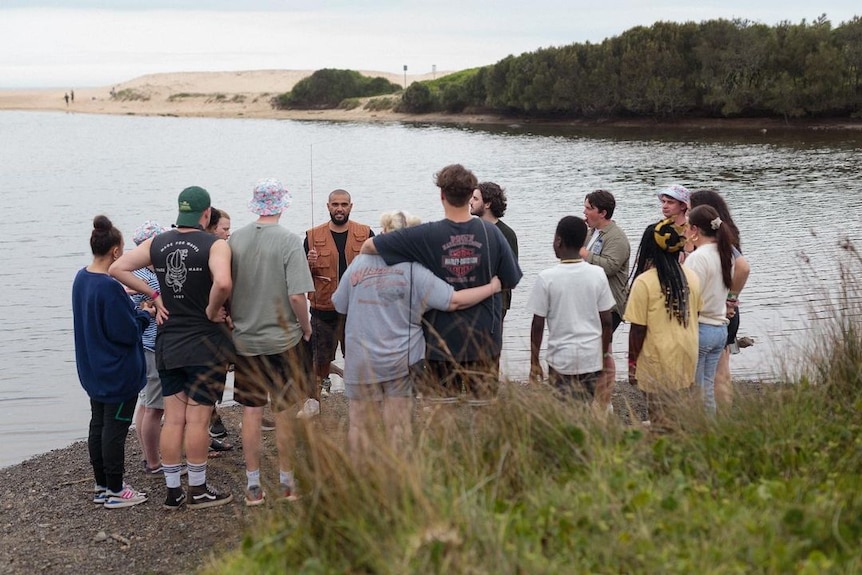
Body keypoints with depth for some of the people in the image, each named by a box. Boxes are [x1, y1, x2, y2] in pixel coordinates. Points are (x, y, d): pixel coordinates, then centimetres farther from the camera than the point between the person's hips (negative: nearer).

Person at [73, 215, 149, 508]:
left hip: (93, 371, 9)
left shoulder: (81, 279, 2)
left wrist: (130, 306, 6)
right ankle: (115, 491, 10)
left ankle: (101, 485, 27)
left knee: (98, 424, 16)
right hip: (119, 372, -9)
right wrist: (144, 315, -4)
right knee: (115, 428, 1)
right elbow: (127, 333, -22)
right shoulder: (110, 288, -25)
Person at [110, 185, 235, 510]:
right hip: (205, 343, -5)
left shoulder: (157, 244, 3)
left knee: (173, 419, 10)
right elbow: (223, 283, -31)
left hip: (167, 343, 5)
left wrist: (155, 297, 3)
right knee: (197, 419, 3)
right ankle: (198, 490, 13)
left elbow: (117, 269, 1)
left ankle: (172, 492, 16)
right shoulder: (215, 245, -13)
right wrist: (212, 311, -13)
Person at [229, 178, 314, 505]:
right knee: (285, 413, 9)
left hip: (245, 340, 3)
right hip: (284, 340, -3)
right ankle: (287, 483, 18)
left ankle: (253, 486, 16)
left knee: (251, 412, 10)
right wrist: (306, 328, -2)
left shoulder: (234, 240, -2)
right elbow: (297, 296, -19)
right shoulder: (289, 242, -14)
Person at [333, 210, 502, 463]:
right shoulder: (415, 271, -12)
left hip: (360, 361, 1)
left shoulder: (359, 264, -5)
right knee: (397, 425, 9)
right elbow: (454, 301, -15)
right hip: (401, 361, -1)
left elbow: (339, 305, 6)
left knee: (360, 423, 13)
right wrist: (492, 287, -3)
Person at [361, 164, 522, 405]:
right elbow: (510, 281, 2)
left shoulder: (426, 236, -11)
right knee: (483, 406, 10)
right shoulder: (491, 233, -6)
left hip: (442, 337, -1)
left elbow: (369, 245, -9)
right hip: (484, 338, 1)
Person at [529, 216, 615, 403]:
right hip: (592, 358, 3)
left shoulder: (546, 278, -10)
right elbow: (606, 321, 2)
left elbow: (538, 324, -6)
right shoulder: (598, 274, -2)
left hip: (561, 359, -3)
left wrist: (534, 361, 4)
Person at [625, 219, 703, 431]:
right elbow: (695, 315, 13)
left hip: (658, 363, -5)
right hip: (686, 360, 5)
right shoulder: (692, 278, 2)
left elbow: (638, 329, -11)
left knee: (661, 419, 2)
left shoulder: (644, 282, -15)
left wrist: (632, 363, -1)